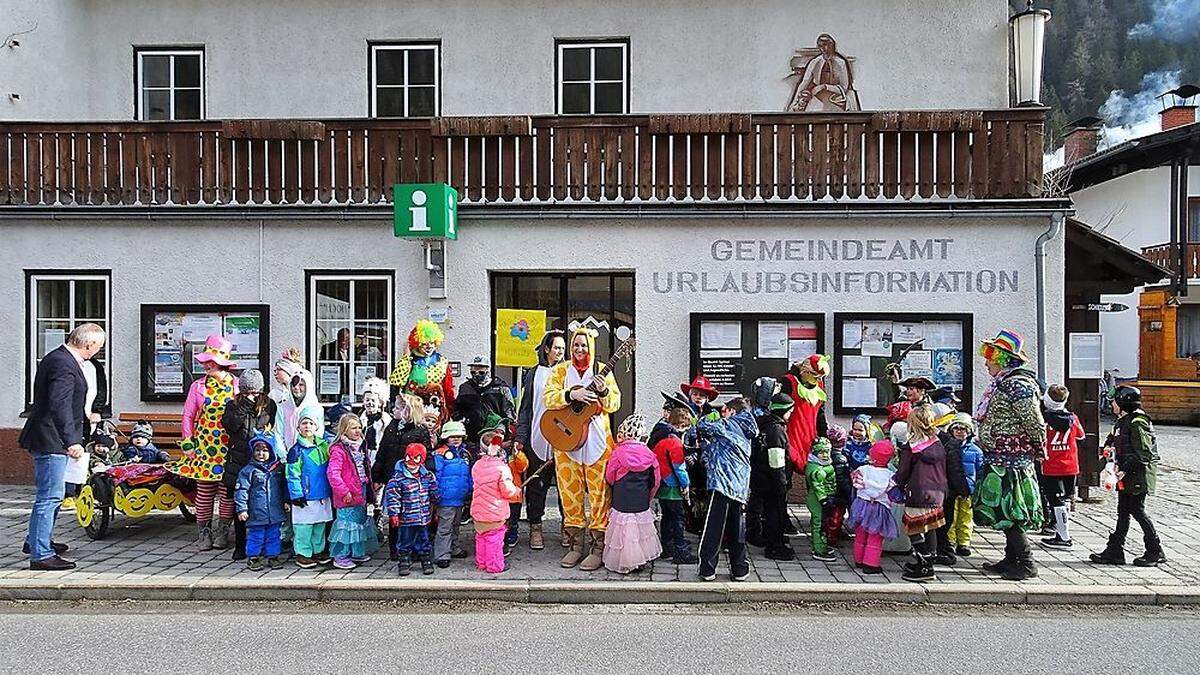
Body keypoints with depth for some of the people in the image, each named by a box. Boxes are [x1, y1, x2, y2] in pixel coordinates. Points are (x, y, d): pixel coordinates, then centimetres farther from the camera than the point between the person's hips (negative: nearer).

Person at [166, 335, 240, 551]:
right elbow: (188, 416, 7)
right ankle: (203, 531, 15)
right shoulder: (198, 386, 4)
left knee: (227, 490, 4)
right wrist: (188, 444, 1)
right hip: (204, 447, 1)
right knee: (204, 490, 3)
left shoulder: (237, 385, 0)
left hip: (230, 449, -1)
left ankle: (222, 531, 18)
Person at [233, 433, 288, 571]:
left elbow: (284, 486, 16)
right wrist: (242, 509, -12)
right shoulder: (248, 470, -6)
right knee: (256, 536, 4)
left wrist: (286, 501, 11)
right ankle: (253, 558, 18)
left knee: (273, 535, 12)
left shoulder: (278, 468, 7)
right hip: (256, 513, -4)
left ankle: (272, 556, 24)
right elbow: (241, 490, -8)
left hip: (275, 512, 4)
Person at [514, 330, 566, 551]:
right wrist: (520, 437, 0)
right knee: (537, 483, 3)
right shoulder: (534, 374, 9)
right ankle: (535, 528, 14)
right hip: (538, 437, 0)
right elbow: (525, 406, 6)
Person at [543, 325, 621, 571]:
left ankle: (599, 548, 3)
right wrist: (571, 395, -19)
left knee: (599, 493, -4)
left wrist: (604, 392, -18)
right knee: (569, 492, 5)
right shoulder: (560, 370, 9)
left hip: (597, 440, -1)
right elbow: (548, 398, -4)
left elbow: (615, 403, 1)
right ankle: (576, 544, 16)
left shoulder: (602, 371, 7)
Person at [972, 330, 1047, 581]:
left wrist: (1038, 449, -5)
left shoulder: (1018, 386, -18)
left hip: (1010, 461, -10)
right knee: (1002, 512, 15)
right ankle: (1011, 560, 24)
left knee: (1007, 514, -6)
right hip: (998, 459, 10)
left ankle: (1026, 563, 2)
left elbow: (1035, 423, -17)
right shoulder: (1001, 383, 14)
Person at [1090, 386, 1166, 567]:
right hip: (1126, 475, 10)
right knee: (1123, 511, 10)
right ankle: (1115, 551, 13)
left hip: (1139, 474, -10)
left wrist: (1124, 470, -23)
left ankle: (1155, 552, 9)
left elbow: (1143, 453, -21)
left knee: (1136, 510, -3)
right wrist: (1108, 448, 5)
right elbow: (1112, 438, 27)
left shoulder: (1137, 423, -17)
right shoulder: (1122, 421, 13)